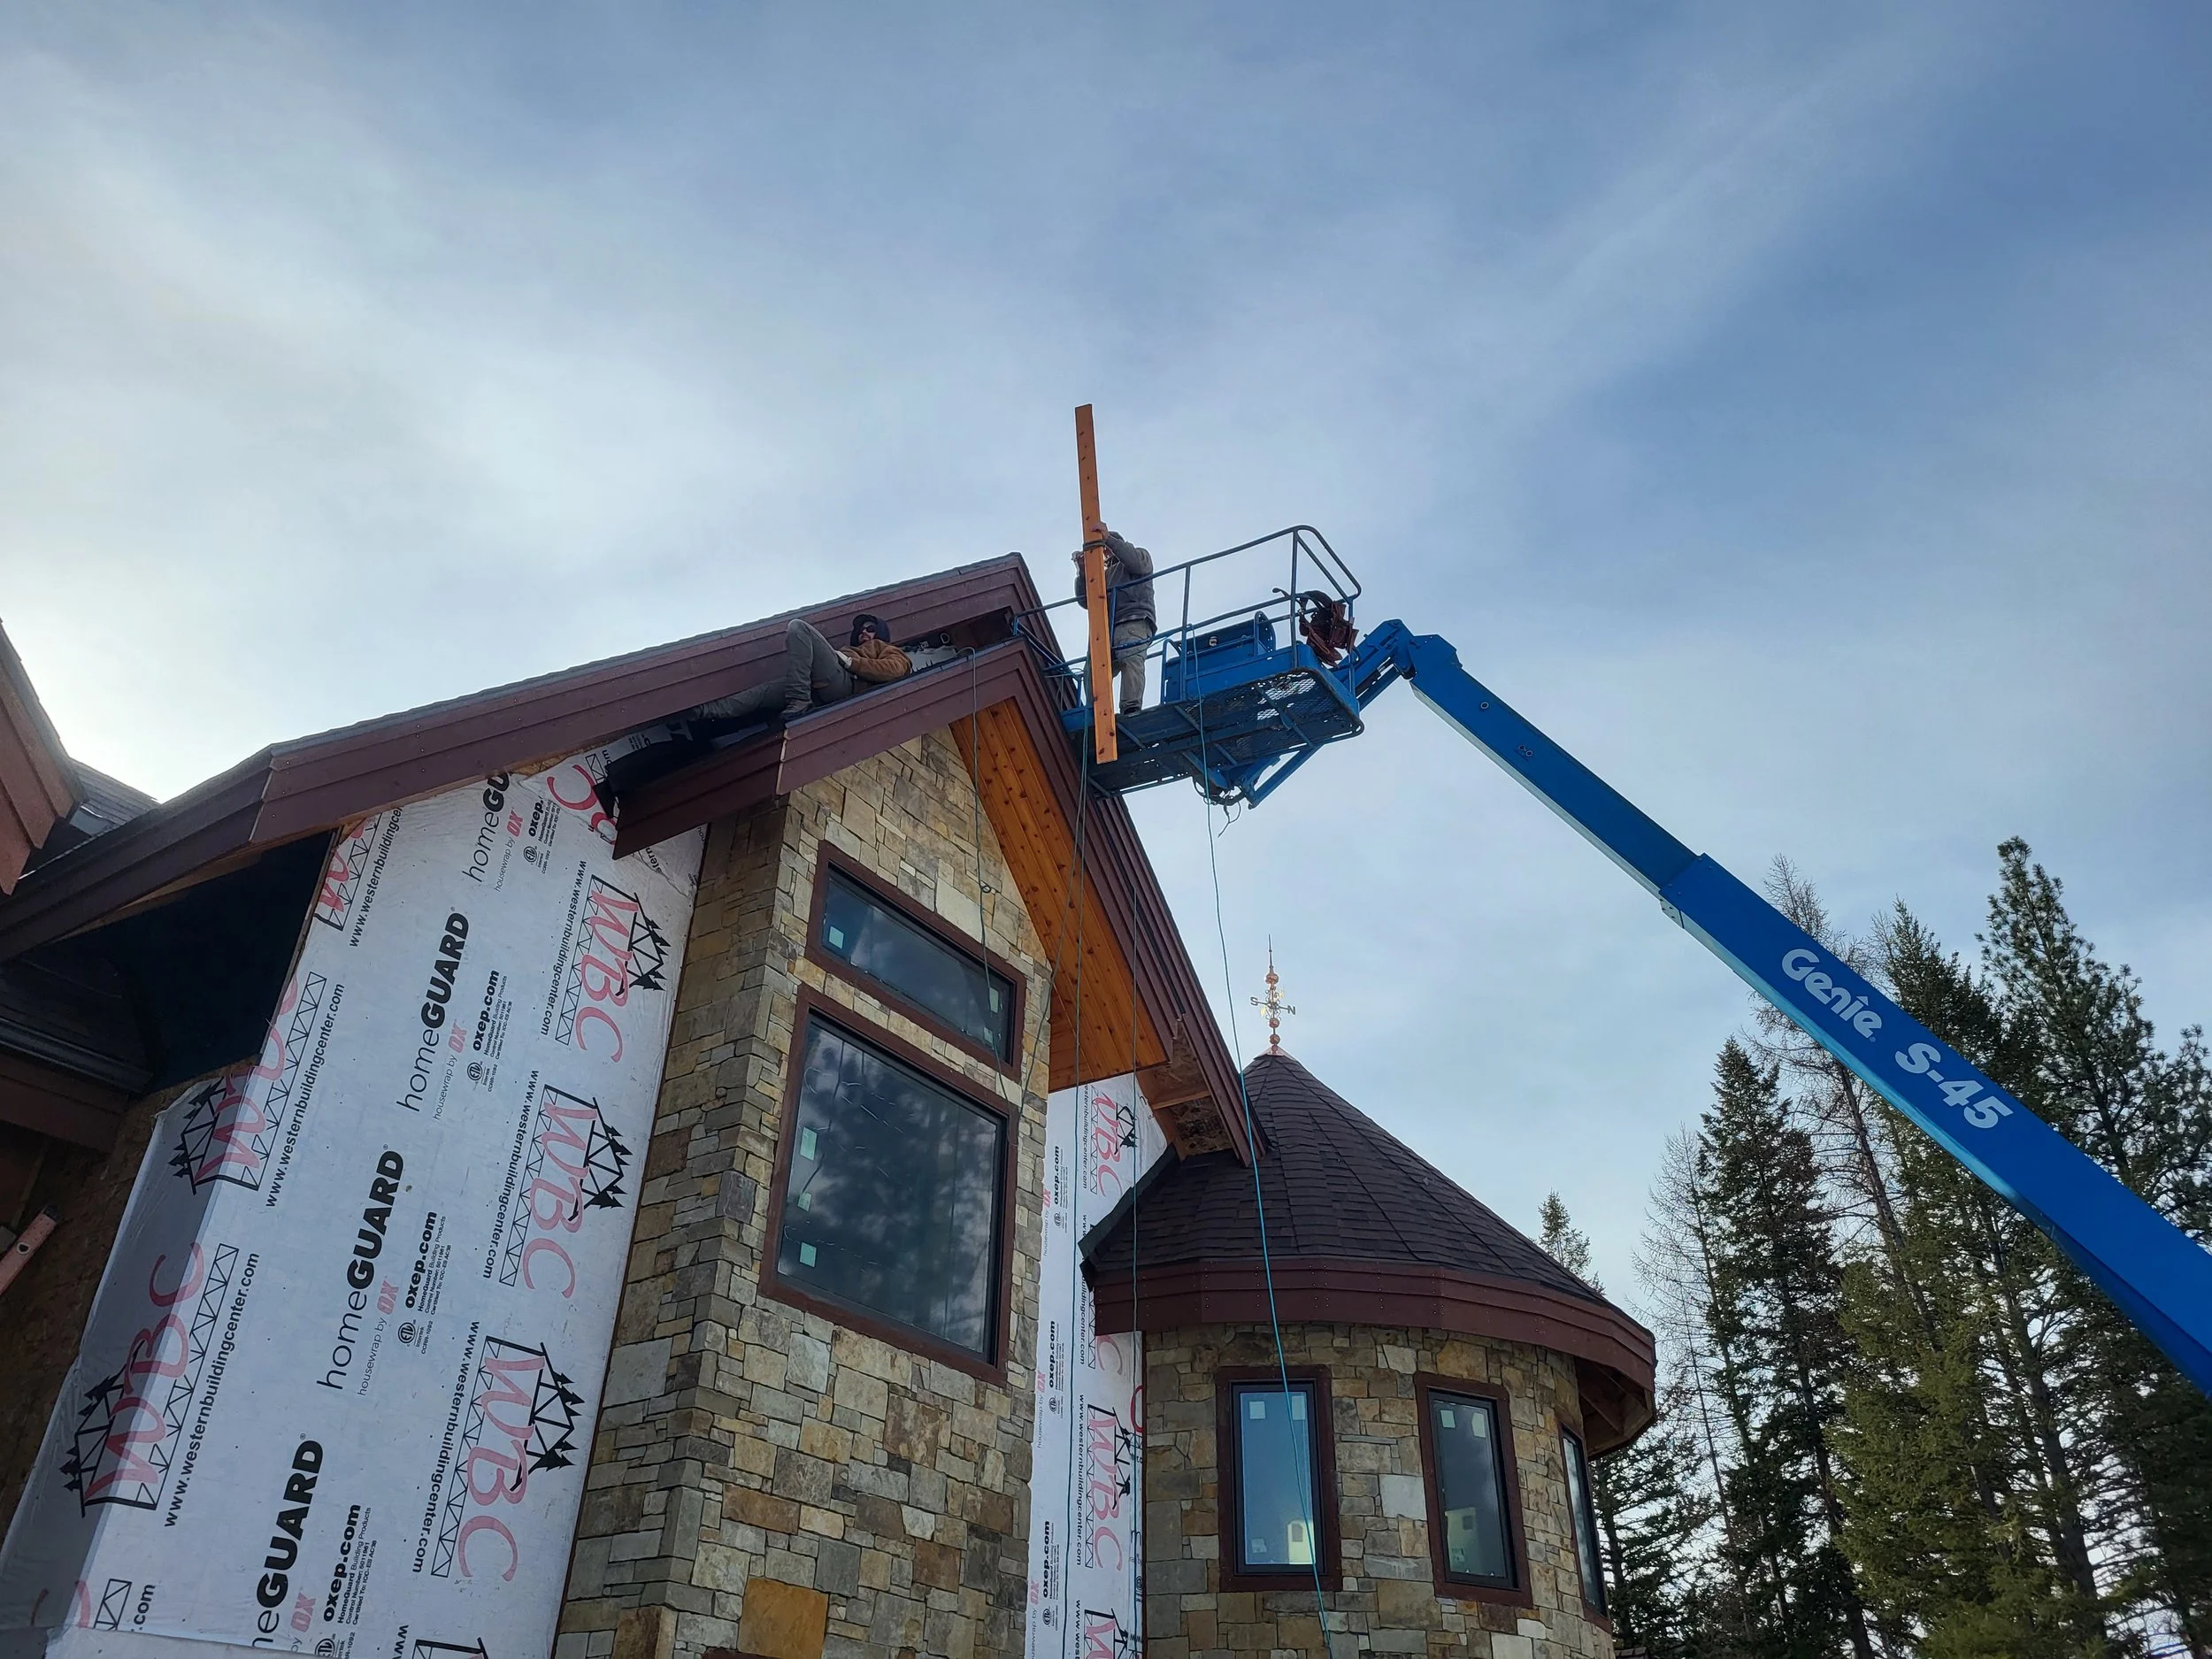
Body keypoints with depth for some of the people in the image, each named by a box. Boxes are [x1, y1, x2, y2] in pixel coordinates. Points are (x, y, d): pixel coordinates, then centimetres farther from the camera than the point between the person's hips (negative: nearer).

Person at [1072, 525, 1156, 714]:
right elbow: (1087, 602, 25)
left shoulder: (1140, 555, 25)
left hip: (1134, 622, -6)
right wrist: (1082, 572, 11)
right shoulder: (1106, 574, 39)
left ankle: (1132, 709, -43)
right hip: (1109, 628, 6)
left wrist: (1108, 538, -5)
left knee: (1131, 660, -29)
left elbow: (1137, 562, -3)